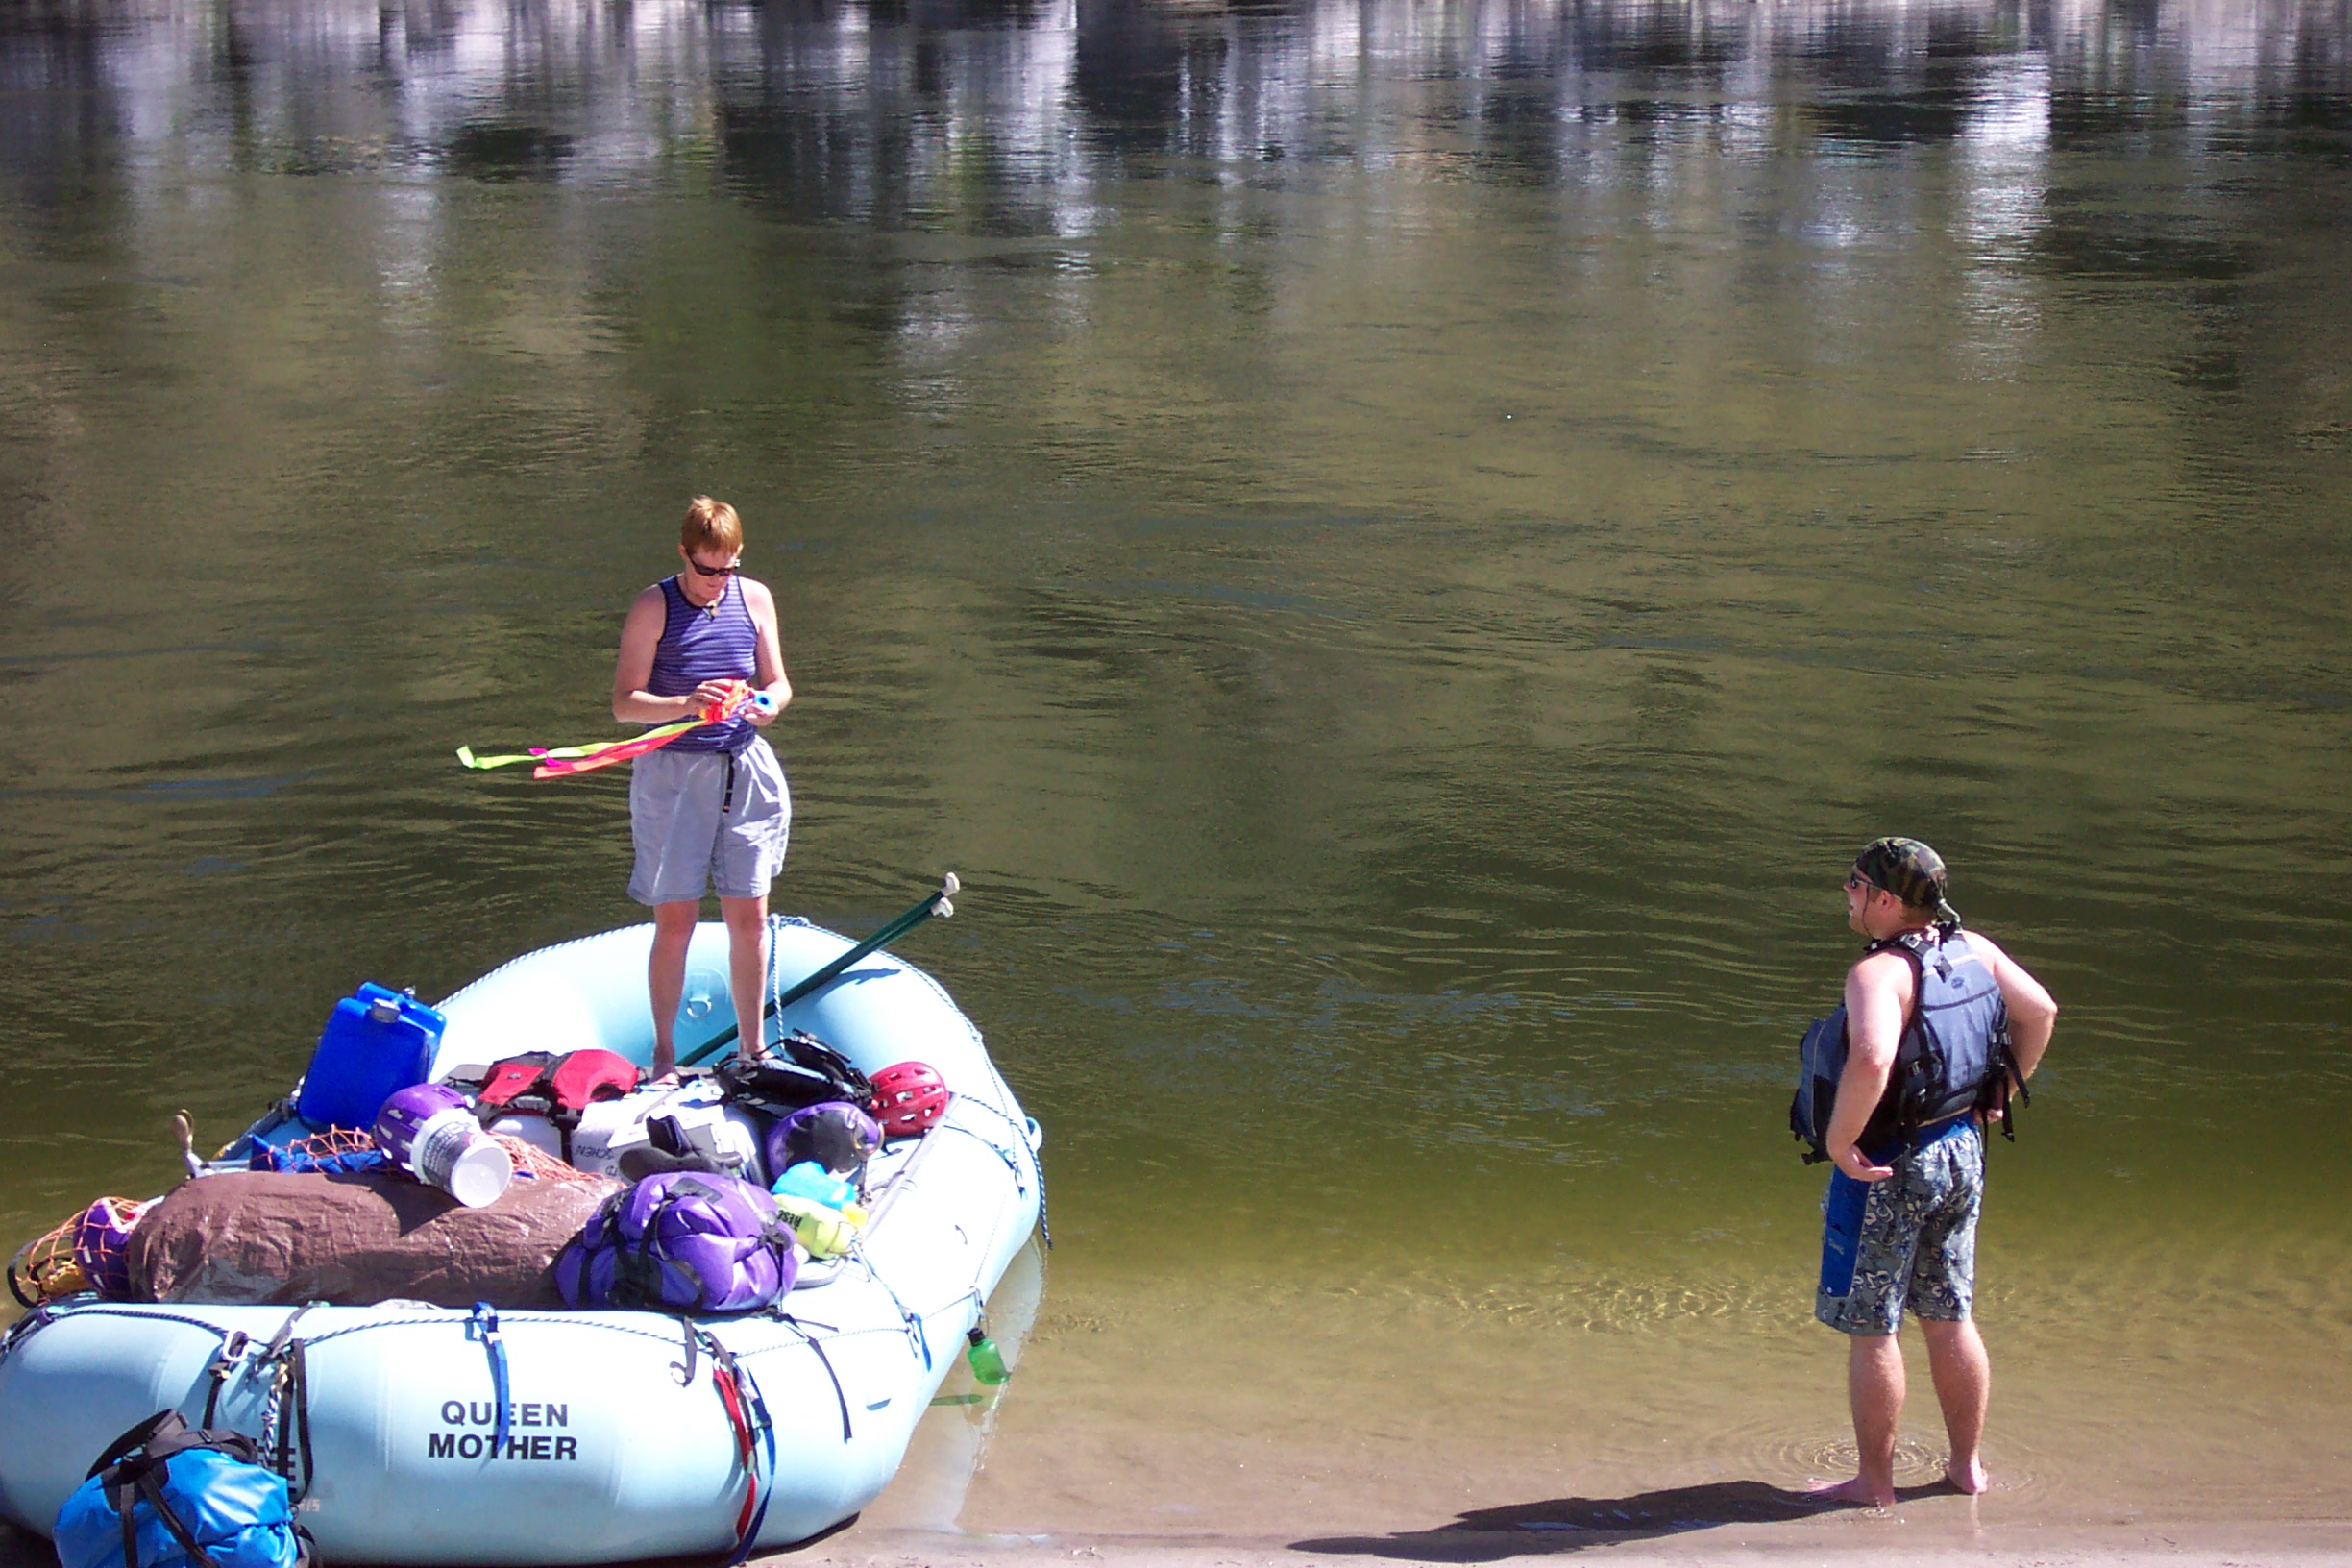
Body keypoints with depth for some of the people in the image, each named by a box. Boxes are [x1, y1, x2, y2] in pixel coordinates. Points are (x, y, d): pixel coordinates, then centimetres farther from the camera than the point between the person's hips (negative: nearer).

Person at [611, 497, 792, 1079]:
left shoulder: (754, 598, 5)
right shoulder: (654, 607, -6)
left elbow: (779, 683, 9)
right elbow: (624, 703, -10)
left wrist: (768, 705, -15)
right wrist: (686, 705, -27)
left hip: (745, 769, 3)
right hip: (674, 774, -3)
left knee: (749, 917, 6)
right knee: (675, 921, -2)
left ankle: (752, 1048, 19)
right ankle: (664, 1054, 12)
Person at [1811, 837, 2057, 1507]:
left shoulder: (1879, 973, -24)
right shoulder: (1974, 949, 1)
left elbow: (1872, 1061, -40)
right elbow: (2041, 1010, 11)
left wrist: (1839, 1139, -28)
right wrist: (2001, 1090, 17)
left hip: (1886, 1167, -8)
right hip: (1961, 1152, 8)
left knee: (1869, 1328, 6)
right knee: (1950, 1320, 19)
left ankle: (1875, 1481, 15)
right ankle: (1967, 1465, 28)